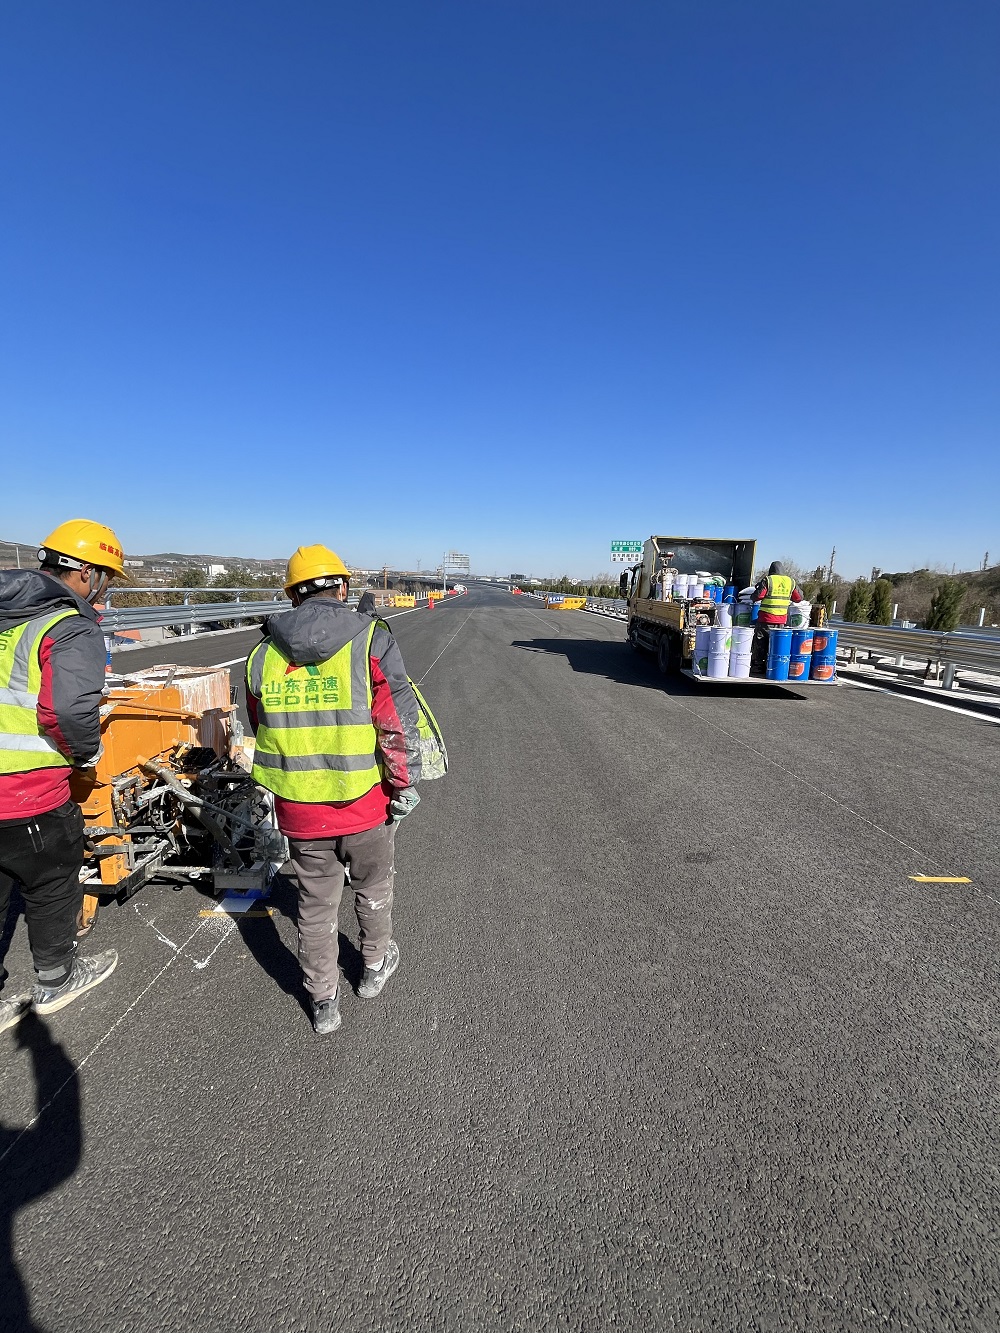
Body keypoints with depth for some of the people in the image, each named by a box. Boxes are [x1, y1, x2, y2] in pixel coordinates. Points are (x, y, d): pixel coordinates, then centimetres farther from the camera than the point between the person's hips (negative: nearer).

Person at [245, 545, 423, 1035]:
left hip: (299, 807, 3)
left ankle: (323, 1002, 36)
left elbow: (259, 729, 11)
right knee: (373, 886, 24)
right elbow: (398, 723, -16)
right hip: (365, 802, -2)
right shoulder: (370, 639, -13)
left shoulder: (264, 653, 1)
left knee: (315, 903, 19)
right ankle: (375, 966, 46)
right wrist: (405, 784, -4)